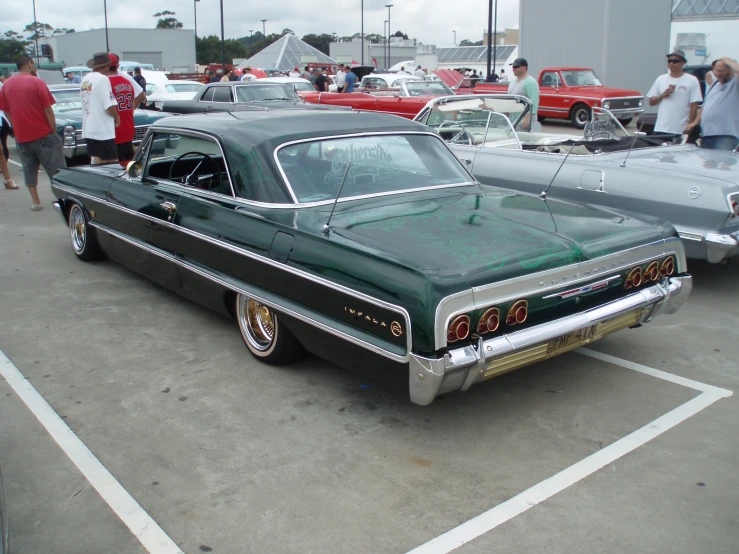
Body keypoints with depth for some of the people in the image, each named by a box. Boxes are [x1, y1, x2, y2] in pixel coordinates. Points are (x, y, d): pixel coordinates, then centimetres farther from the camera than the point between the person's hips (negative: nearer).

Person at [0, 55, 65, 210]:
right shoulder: (37, 82, -10)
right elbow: (48, 110, -11)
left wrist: (18, 128, 15)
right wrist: (54, 131, -4)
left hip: (22, 136, 5)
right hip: (43, 134, -5)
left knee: (29, 169, 12)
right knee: (56, 169, 2)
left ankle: (35, 201, 12)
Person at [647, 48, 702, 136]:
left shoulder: (692, 81, 0)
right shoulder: (661, 79, 12)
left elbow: (694, 105, -3)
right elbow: (651, 102, 13)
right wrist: (662, 95, -6)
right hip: (660, 129, 4)